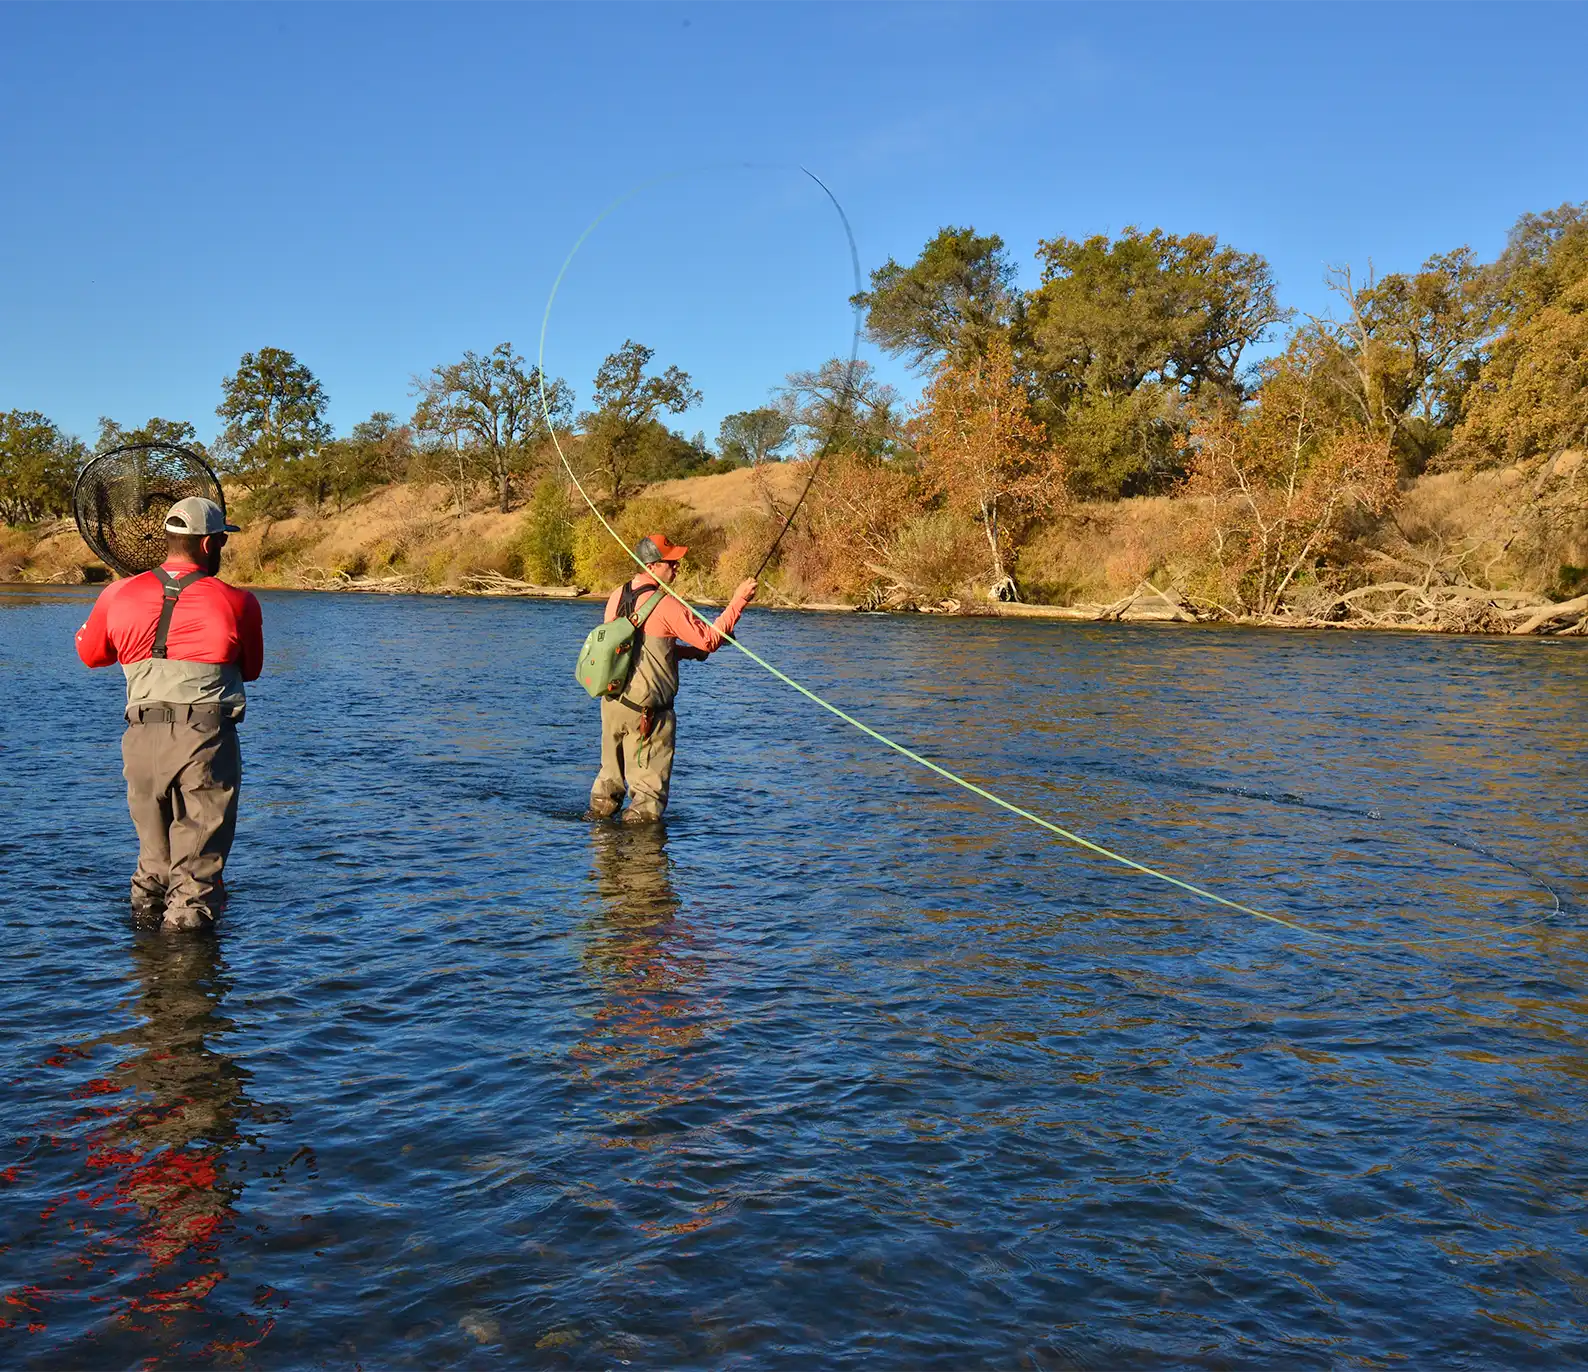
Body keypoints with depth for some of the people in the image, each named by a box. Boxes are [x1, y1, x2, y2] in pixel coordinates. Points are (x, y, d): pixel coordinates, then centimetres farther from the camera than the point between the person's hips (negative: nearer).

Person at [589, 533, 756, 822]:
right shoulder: (665, 605, -16)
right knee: (649, 786, 4)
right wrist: (739, 600, -8)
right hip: (647, 710, -7)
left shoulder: (617, 596, 7)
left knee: (610, 776, 22)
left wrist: (688, 652, 16)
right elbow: (710, 639, -13)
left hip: (611, 702, 7)